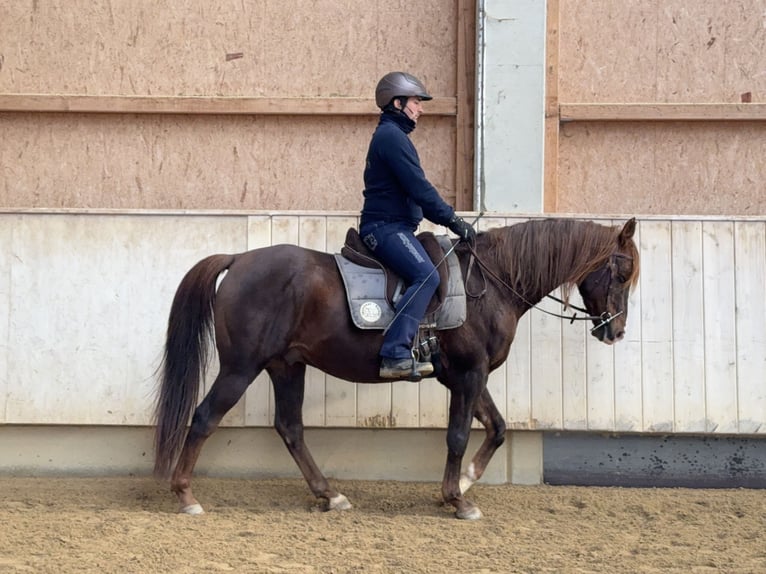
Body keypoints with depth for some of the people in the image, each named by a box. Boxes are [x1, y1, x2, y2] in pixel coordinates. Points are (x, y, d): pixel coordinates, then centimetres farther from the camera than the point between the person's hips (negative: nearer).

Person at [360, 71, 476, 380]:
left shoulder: (390, 135, 23)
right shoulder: (392, 136, -12)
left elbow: (414, 190, 25)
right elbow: (419, 188, -17)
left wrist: (447, 218, 19)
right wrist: (453, 220, -12)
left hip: (389, 227, 11)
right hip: (387, 227, -11)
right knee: (426, 275, -28)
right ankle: (395, 354, -36)